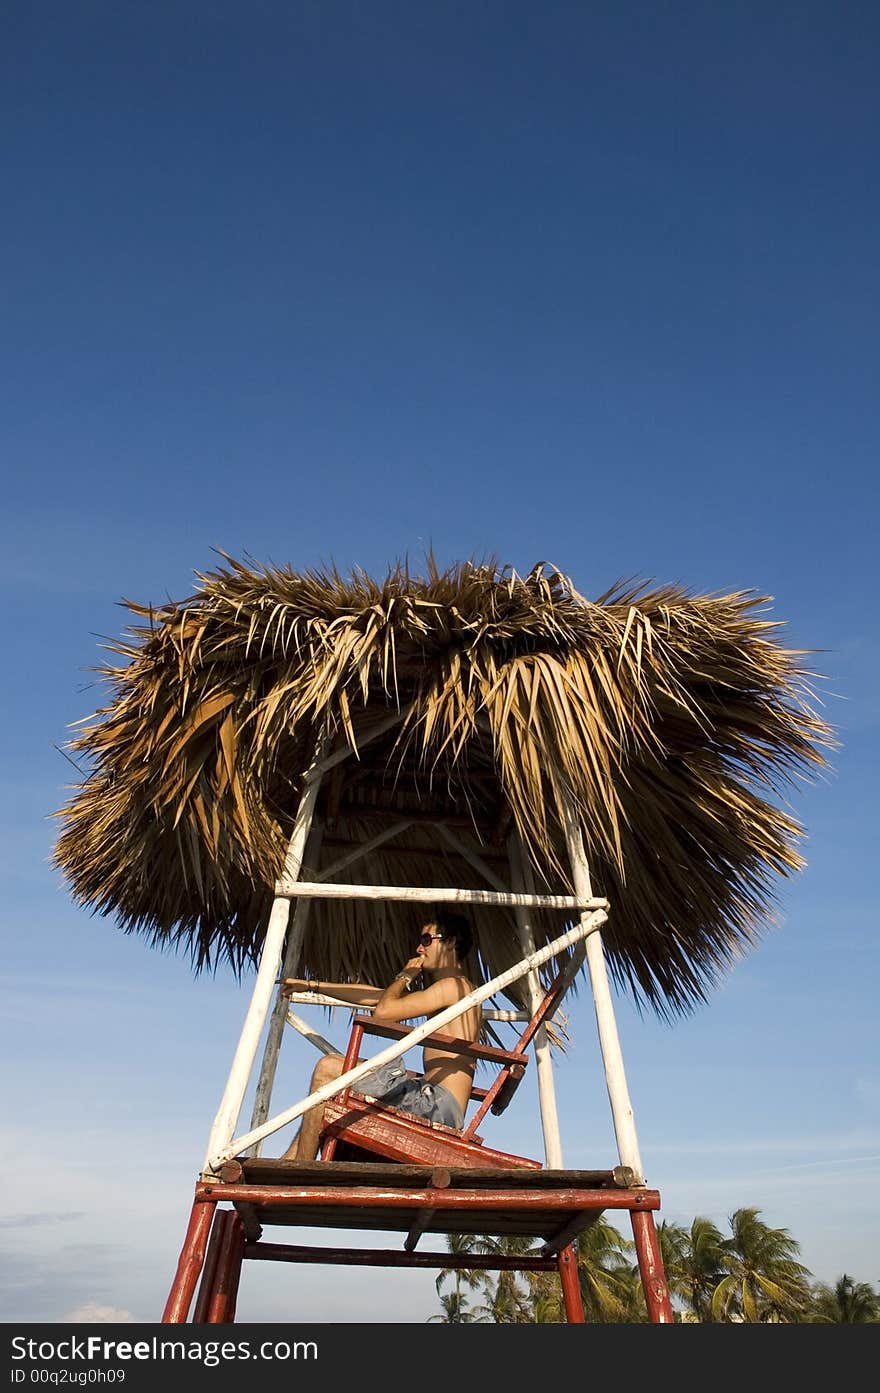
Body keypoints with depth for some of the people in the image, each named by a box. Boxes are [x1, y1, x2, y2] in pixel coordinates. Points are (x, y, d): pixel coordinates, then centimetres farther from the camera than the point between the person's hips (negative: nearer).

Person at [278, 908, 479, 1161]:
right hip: (436, 1104, 10)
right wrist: (312, 985, 25)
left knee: (328, 1068, -12)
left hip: (438, 1103, -10)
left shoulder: (453, 985, -8)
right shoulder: (454, 989, 23)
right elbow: (372, 995, 24)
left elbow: (383, 1010, -15)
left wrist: (405, 975, 4)